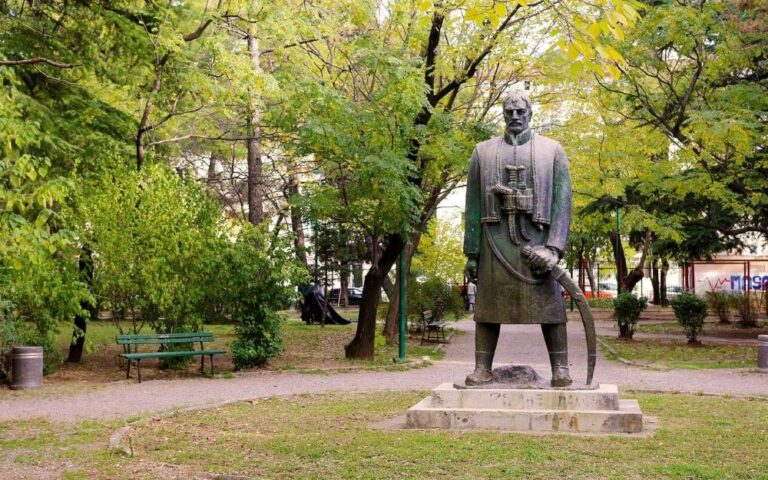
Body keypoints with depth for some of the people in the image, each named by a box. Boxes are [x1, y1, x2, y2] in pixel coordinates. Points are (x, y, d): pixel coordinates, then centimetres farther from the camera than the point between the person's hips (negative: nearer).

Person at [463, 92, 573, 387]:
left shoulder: (552, 151, 7)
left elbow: (562, 202, -1)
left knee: (549, 306, -2)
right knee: (488, 306, 1)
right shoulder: (483, 152, 11)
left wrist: (555, 248, -13)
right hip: (495, 240, 1)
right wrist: (471, 252, 2)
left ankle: (560, 370, 2)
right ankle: (482, 369, 5)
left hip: (537, 240, -1)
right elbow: (472, 206, 8)